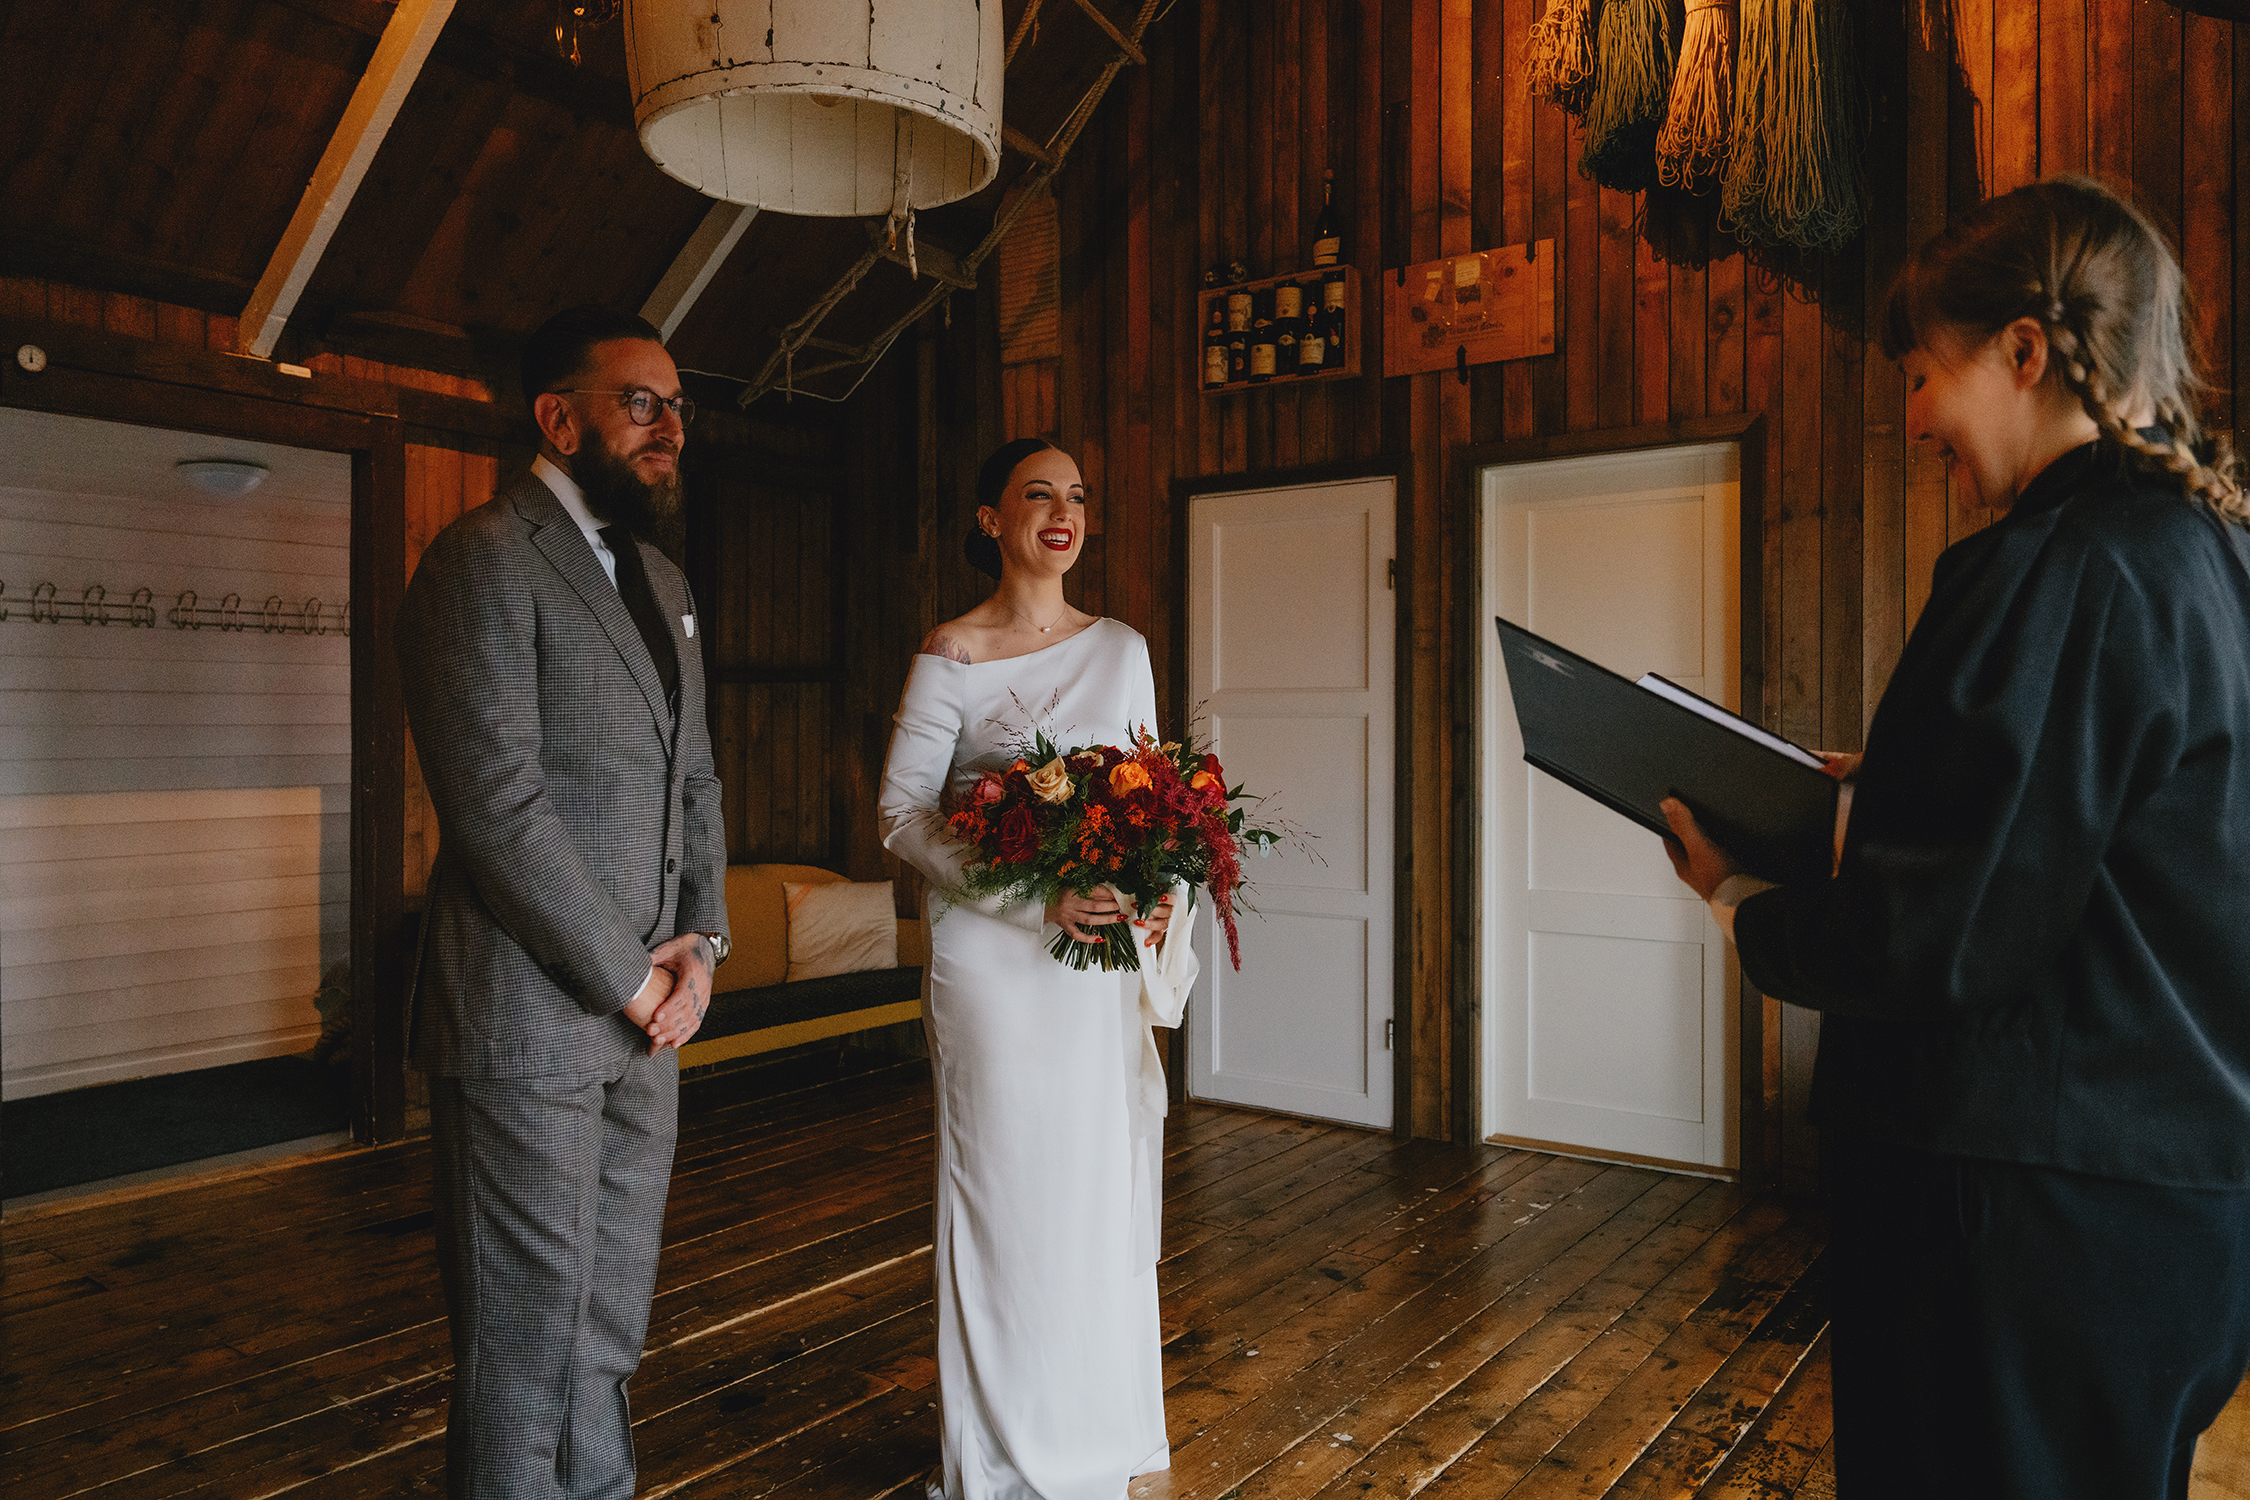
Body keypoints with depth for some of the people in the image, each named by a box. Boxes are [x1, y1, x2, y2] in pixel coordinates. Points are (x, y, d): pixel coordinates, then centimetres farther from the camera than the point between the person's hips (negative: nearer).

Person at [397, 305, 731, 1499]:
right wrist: (631, 980, -12)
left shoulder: (662, 584, 16)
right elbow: (497, 806, -18)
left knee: (609, 1332, 17)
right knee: (528, 1343, 5)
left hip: (642, 1015, 8)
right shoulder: (484, 560, -10)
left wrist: (701, 946, 3)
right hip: (531, 1020, -8)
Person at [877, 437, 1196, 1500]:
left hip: (1105, 956, 4)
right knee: (1004, 1183, 3)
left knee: (1105, 1182, 10)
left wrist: (1156, 895, -5)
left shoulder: (1122, 648, 10)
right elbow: (902, 813, -8)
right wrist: (1035, 894, -19)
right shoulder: (950, 655, -4)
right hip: (994, 949, -4)